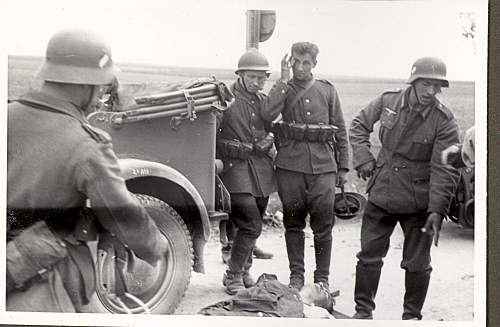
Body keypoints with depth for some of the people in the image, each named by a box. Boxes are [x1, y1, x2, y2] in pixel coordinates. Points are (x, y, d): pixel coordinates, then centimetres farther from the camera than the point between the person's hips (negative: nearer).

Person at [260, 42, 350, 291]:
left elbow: (340, 130, 13)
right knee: (293, 223, 7)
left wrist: (343, 167, 9)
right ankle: (296, 275, 19)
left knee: (323, 224, 1)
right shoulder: (284, 89, 7)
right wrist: (283, 81, -13)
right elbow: (267, 115, -14)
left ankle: (322, 278, 14)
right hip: (290, 165, 0)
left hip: (323, 166, 0)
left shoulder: (327, 90, 10)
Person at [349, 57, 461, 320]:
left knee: (417, 264, 7)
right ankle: (363, 310, 25)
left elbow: (444, 170, -16)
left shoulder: (444, 121, -14)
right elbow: (359, 125, 12)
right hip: (381, 194, 3)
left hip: (418, 203, -2)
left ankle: (412, 315, 27)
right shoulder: (388, 101, -5)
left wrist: (437, 211, -23)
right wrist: (363, 158, -1)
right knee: (369, 255, 9)